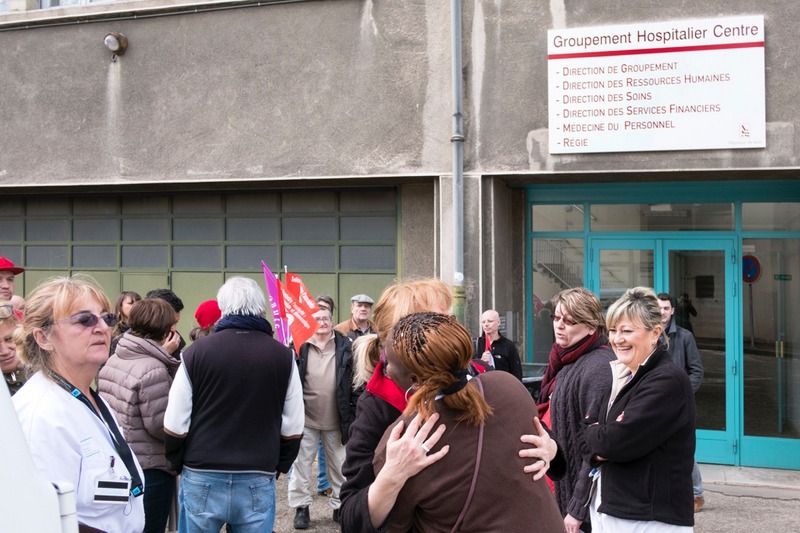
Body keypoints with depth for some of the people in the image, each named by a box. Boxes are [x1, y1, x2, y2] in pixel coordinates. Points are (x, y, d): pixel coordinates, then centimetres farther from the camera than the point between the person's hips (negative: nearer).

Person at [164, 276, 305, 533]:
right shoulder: (283, 356, -2)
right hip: (258, 483, 1)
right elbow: (293, 429, 1)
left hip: (202, 480, 0)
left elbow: (175, 425, -2)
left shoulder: (197, 351, -5)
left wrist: (178, 464, 14)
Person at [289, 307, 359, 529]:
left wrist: (354, 412, -3)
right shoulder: (300, 347, -3)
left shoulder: (344, 346, -2)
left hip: (337, 419, 0)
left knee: (339, 465, 12)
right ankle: (301, 508, 18)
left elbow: (355, 380, 0)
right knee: (301, 463, 7)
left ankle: (340, 506, 24)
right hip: (306, 417, 0)